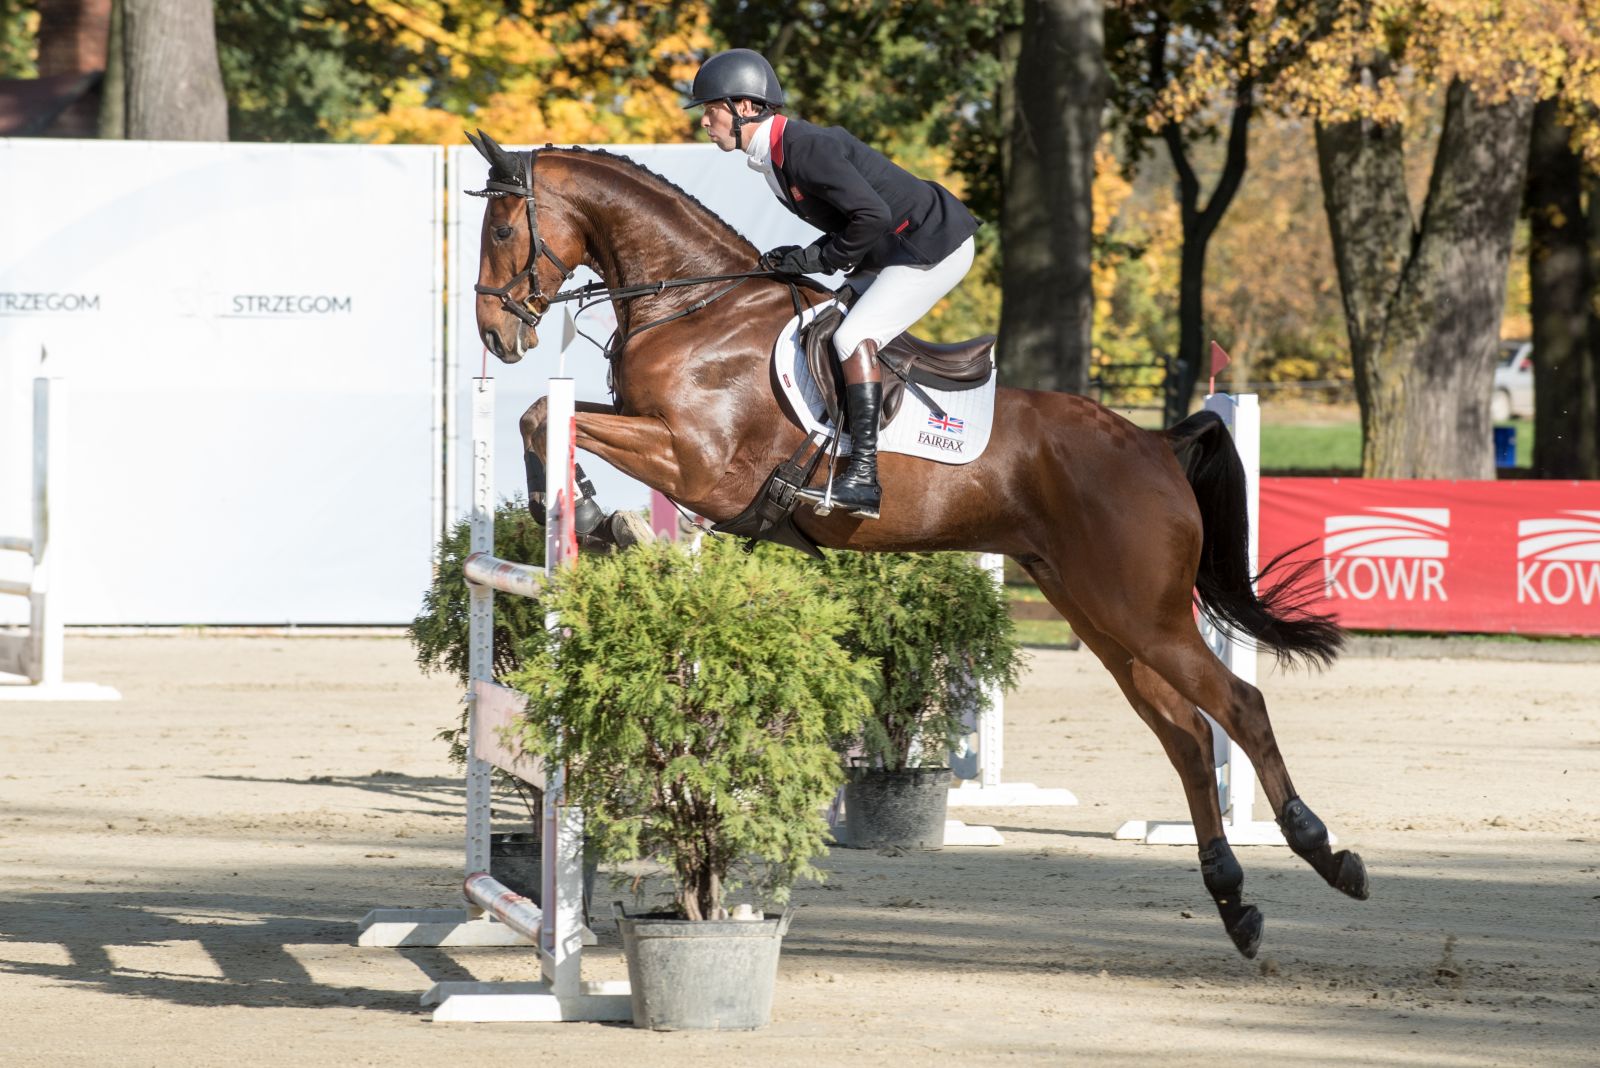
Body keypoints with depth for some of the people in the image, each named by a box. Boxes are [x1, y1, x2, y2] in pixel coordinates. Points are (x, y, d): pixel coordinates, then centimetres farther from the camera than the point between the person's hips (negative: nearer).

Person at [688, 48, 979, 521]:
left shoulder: (806, 148, -23)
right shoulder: (774, 157, 8)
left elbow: (871, 215, -30)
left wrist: (816, 259, -18)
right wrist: (797, 262, 0)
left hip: (937, 245, -11)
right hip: (893, 253, 11)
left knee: (853, 336, -21)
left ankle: (863, 475, -26)